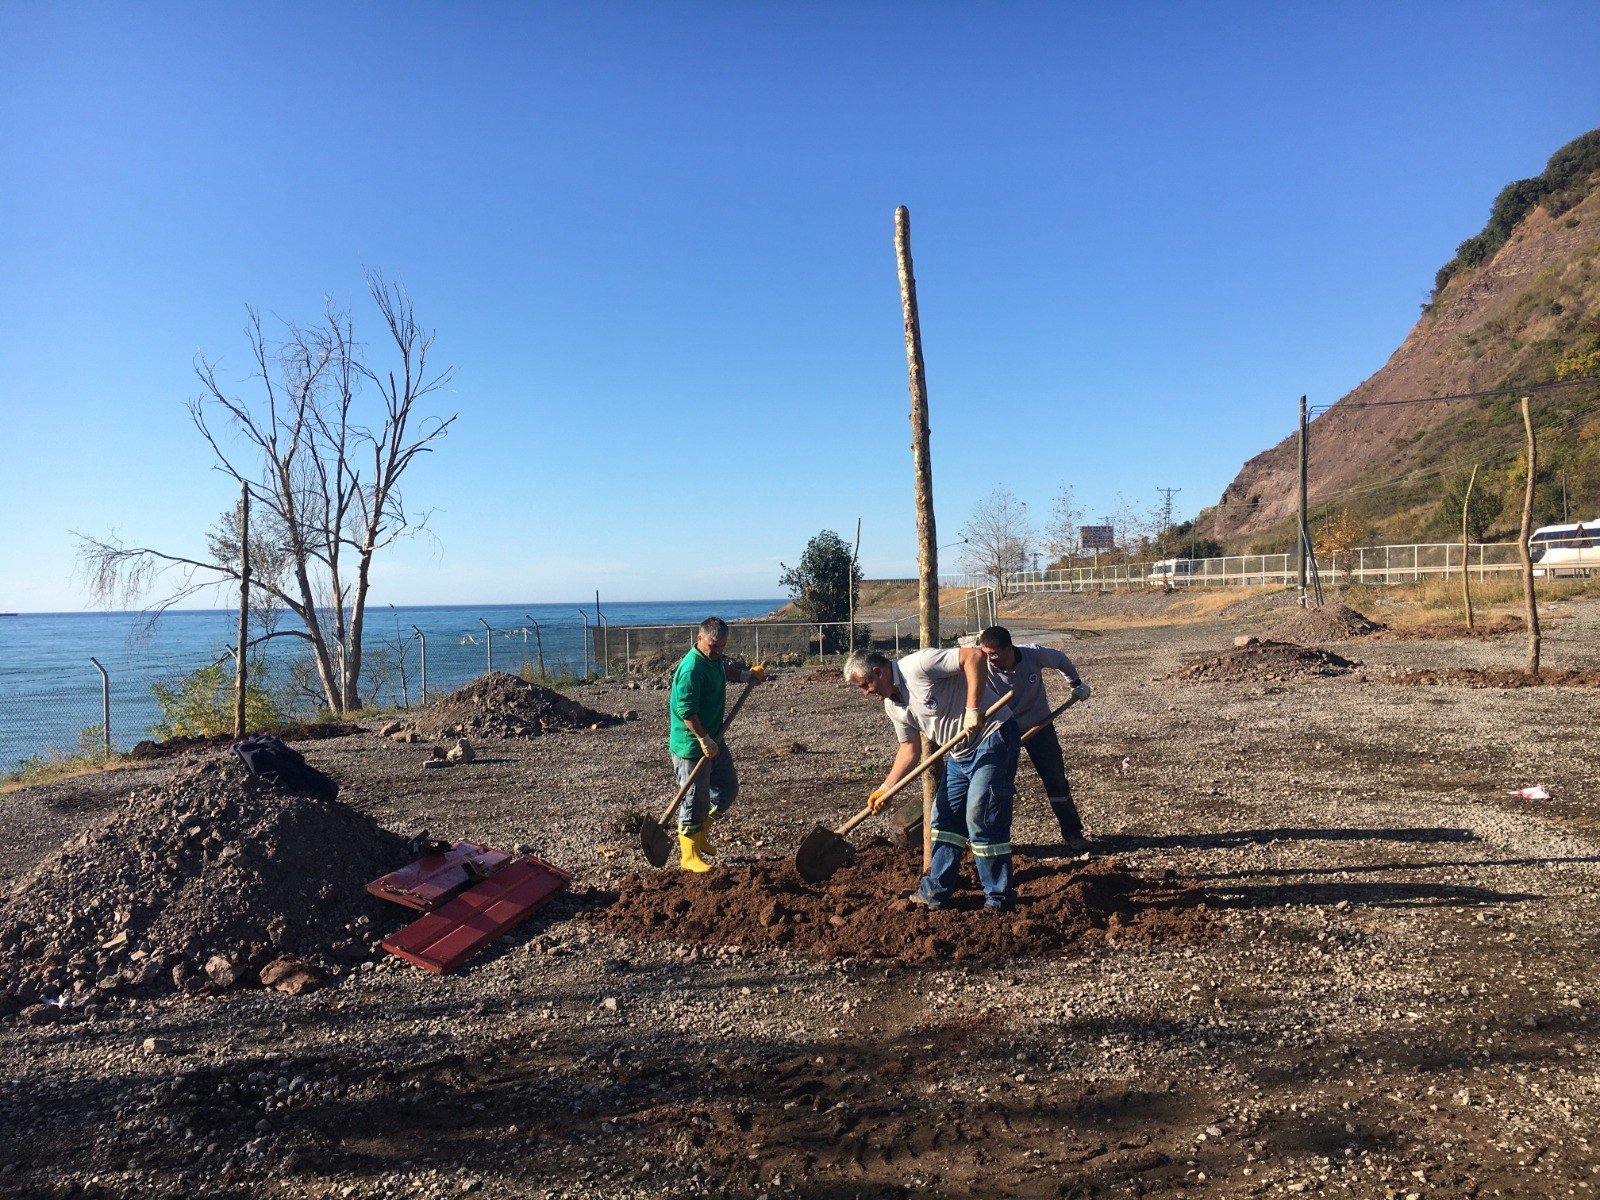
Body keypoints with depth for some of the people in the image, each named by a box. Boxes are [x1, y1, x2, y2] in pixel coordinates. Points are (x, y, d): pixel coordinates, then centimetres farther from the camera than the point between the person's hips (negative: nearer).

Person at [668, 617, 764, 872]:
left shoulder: (715, 659, 7)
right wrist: (704, 741, -25)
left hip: (713, 739, 10)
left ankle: (700, 834, 33)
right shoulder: (691, 668, -22)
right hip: (692, 745, -10)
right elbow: (686, 712, -25)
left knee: (728, 787, 19)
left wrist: (748, 675, 18)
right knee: (695, 798, -1)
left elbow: (725, 670, 33)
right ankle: (689, 856, 12)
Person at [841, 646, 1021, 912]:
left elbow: (974, 655, -28)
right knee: (943, 819, 11)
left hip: (992, 737, -9)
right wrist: (885, 788, 1)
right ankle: (935, 892, 21)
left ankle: (999, 898, 5)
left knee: (982, 820, -9)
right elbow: (910, 748, 11)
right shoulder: (893, 705, 6)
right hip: (960, 753, 9)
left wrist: (972, 710, -31)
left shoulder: (917, 666, -22)